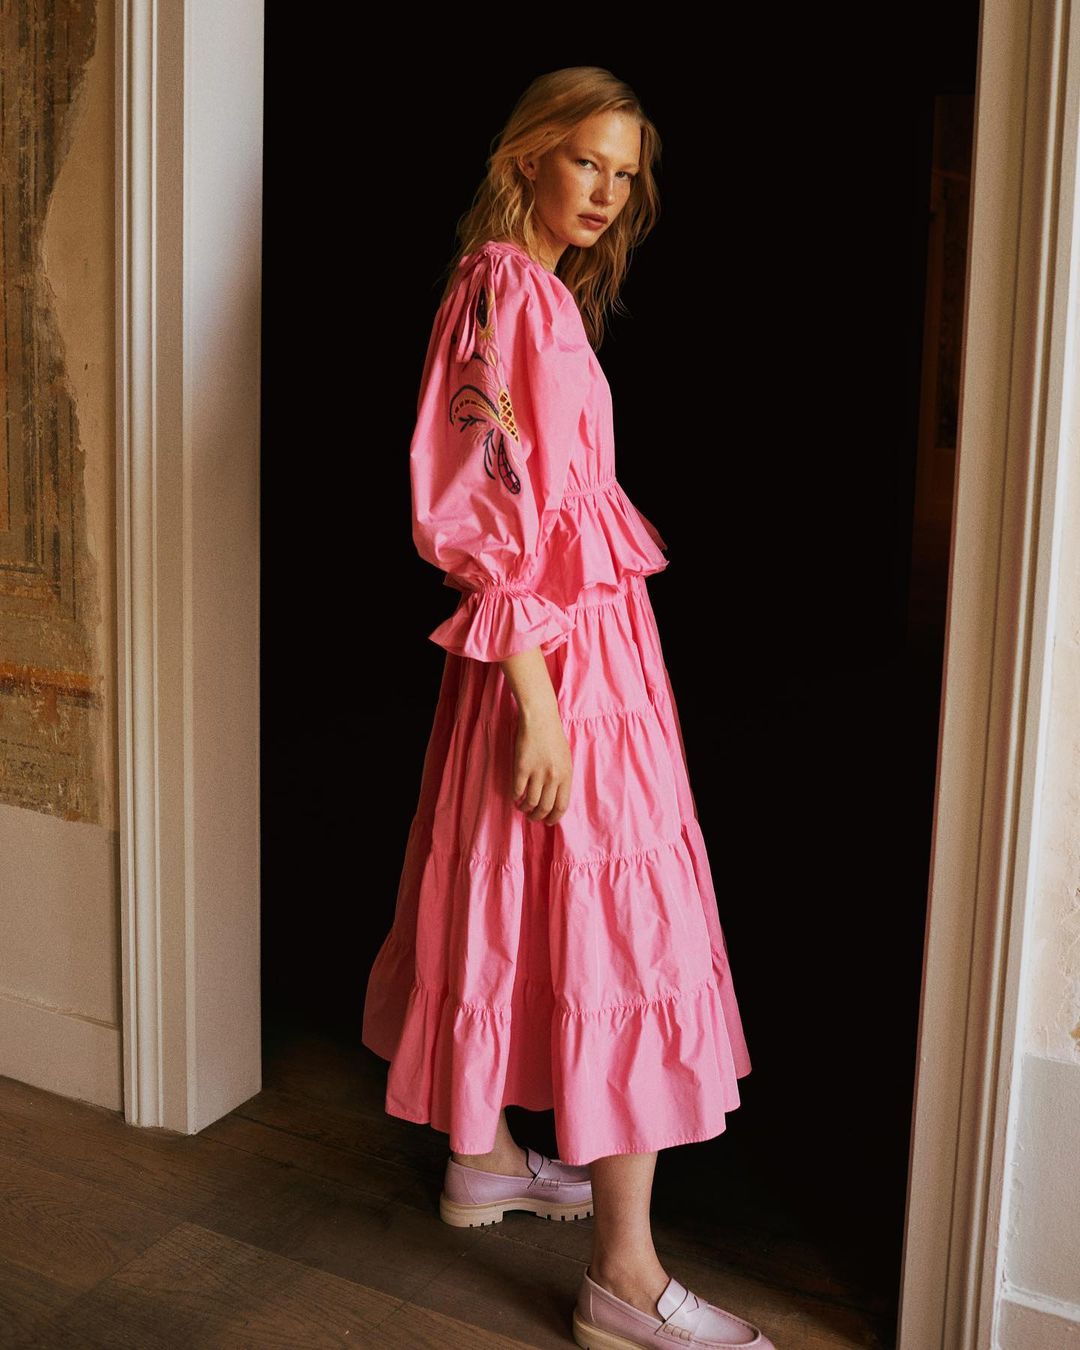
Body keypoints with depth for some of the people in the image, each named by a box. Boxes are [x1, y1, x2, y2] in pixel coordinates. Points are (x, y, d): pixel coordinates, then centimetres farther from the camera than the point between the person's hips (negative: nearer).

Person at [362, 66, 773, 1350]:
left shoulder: (546, 292, 15)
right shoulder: (504, 291, -15)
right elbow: (488, 516, -21)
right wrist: (534, 698, -23)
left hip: (587, 634, 10)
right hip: (554, 654, -10)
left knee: (520, 903, 18)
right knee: (619, 922, -7)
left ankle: (484, 1153, 35)